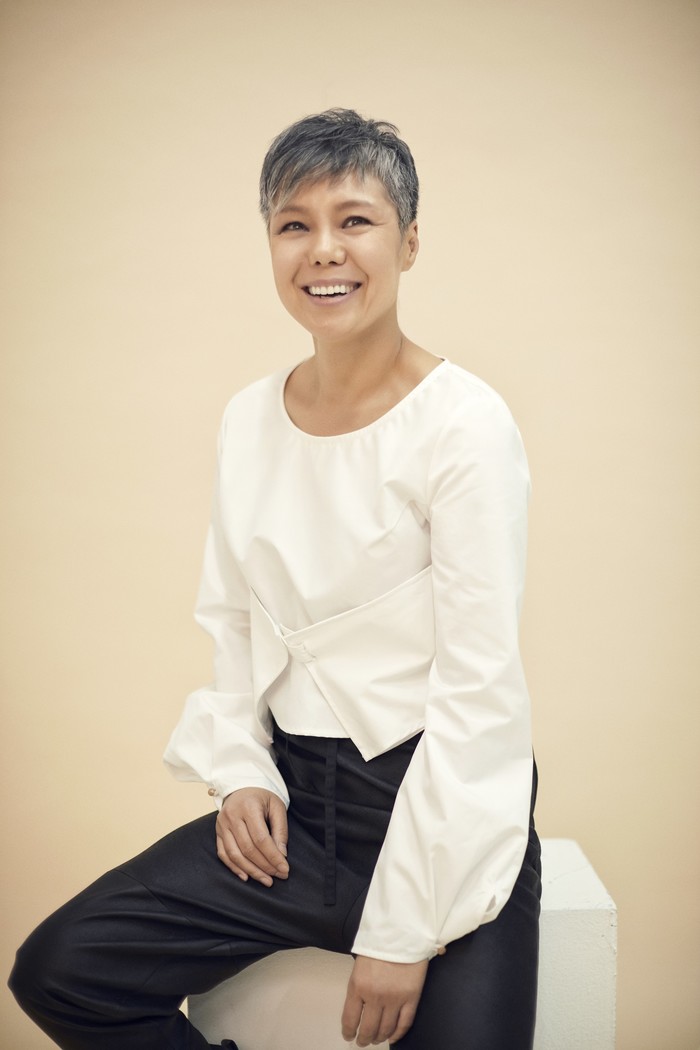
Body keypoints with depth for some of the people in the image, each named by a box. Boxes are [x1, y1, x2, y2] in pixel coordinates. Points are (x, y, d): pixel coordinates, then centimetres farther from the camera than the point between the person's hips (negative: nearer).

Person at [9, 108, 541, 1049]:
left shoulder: (464, 423, -13)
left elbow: (478, 686, -16)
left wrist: (404, 928, -15)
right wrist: (241, 770, 0)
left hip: (445, 808, -4)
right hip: (291, 797, 5)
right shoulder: (249, 419, 5)